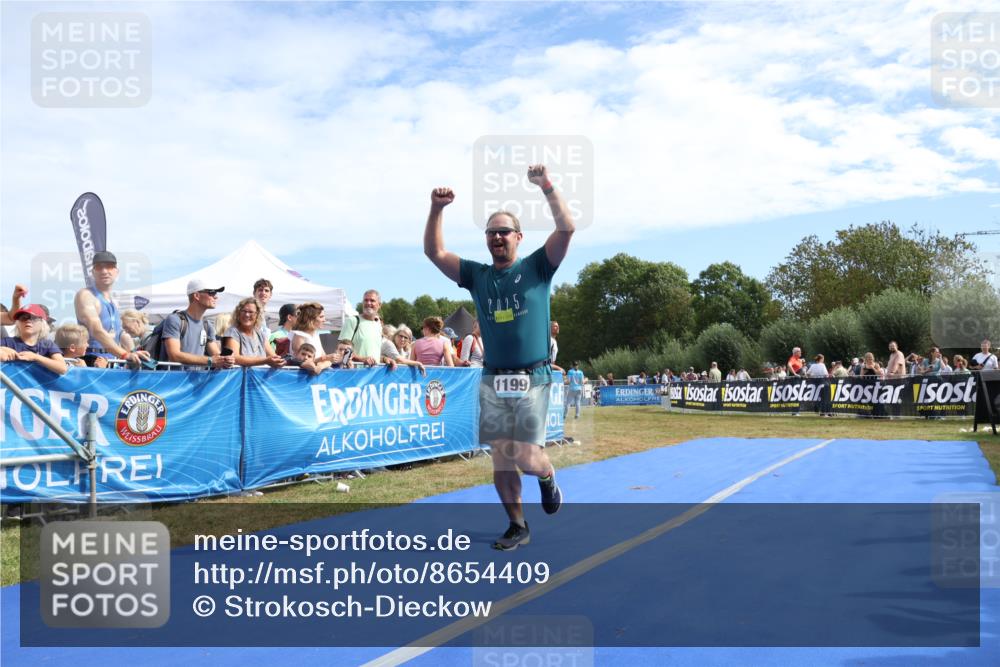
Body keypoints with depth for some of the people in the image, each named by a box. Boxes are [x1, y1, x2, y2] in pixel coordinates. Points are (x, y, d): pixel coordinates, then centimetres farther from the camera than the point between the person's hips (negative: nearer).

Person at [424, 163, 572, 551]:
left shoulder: (537, 267, 2)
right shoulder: (476, 275, 10)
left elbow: (566, 228, -11)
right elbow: (434, 252, 4)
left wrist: (547, 187, -22)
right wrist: (437, 209, -9)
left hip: (532, 378, -3)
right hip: (492, 379, 4)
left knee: (526, 457, -7)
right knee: (500, 458, 5)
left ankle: (548, 478, 29)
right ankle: (517, 526, 20)